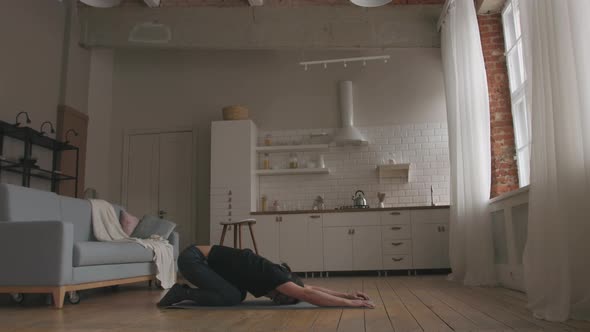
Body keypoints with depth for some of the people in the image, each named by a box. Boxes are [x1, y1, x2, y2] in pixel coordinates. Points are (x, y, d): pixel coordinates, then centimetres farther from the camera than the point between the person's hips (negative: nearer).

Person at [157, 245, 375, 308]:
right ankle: (182, 293, -4)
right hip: (191, 258, -9)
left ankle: (186, 291, 16)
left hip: (199, 258, 9)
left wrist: (347, 294, 2)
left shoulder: (272, 273, 3)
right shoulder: (271, 276, -22)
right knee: (231, 297, -19)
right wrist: (349, 303, -29)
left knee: (239, 294, 9)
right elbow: (307, 295, -31)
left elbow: (311, 289, 7)